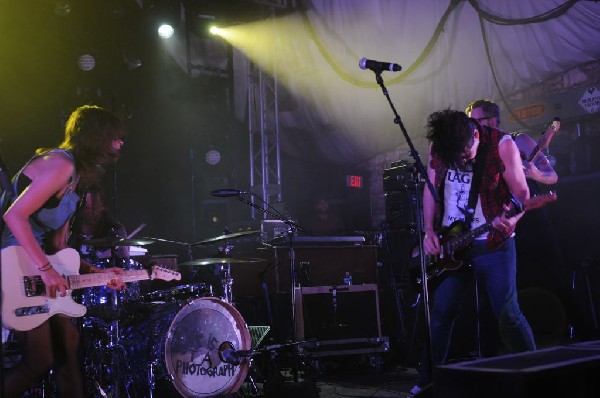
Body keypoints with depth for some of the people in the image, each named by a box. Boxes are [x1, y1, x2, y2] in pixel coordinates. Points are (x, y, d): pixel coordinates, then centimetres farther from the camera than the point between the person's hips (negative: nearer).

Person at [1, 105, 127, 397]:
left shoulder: (75, 174, 17)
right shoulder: (61, 164, -14)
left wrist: (95, 272, 8)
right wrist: (46, 269, -25)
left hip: (38, 270, 10)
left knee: (68, 347, 12)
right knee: (40, 360, -7)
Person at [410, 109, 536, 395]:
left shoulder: (502, 145, -12)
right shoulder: (437, 147, -1)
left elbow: (522, 193, -9)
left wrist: (512, 218, -30)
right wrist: (429, 231, -2)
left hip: (493, 243, -3)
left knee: (508, 313, -6)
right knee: (440, 313, 4)